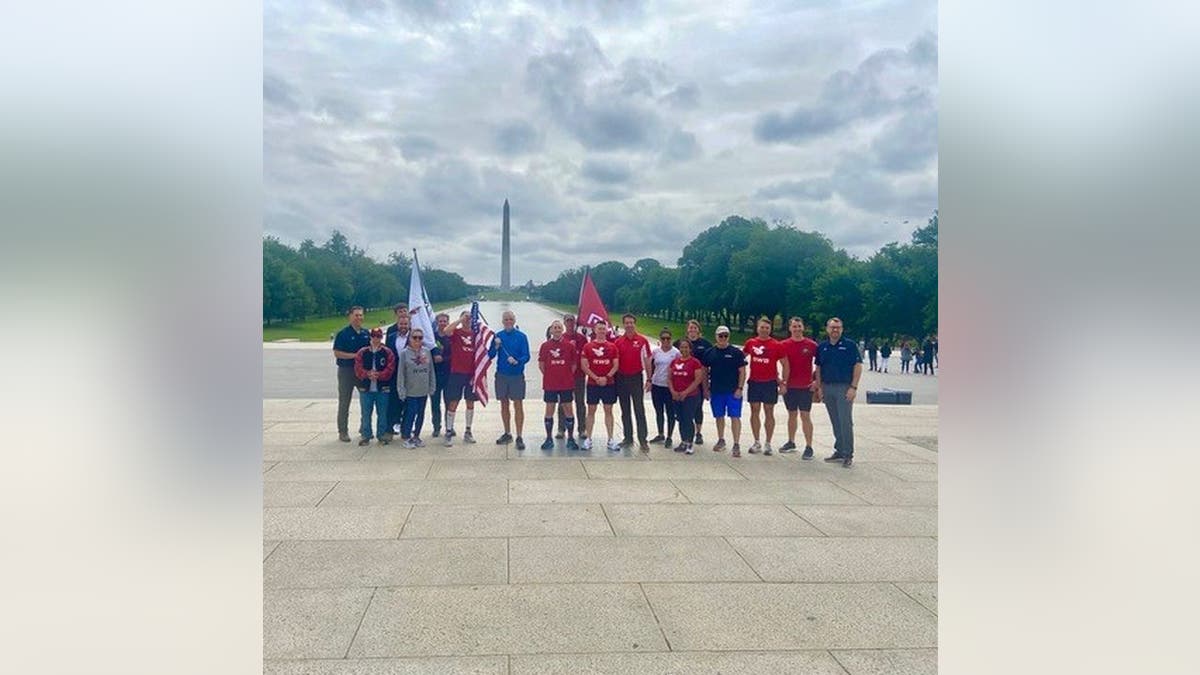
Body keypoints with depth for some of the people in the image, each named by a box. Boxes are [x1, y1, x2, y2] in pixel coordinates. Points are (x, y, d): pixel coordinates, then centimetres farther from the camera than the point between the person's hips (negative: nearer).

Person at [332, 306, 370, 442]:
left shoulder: (366, 333, 8)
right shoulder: (343, 333, -8)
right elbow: (337, 353, -12)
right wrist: (355, 355, -19)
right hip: (346, 371, -5)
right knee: (344, 402, 2)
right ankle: (343, 432, 9)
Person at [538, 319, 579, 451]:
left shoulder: (570, 345, 1)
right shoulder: (545, 345, 2)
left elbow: (574, 364, 7)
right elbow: (541, 365, 8)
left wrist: (568, 376, 1)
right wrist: (549, 376, 3)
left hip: (567, 384, 0)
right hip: (549, 384, 0)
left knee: (568, 410, 3)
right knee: (549, 411, 5)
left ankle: (570, 439, 12)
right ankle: (549, 439, 15)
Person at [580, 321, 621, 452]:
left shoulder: (612, 347, 6)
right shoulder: (588, 346, 2)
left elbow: (616, 365, 3)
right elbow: (584, 365, -3)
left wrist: (606, 377, -11)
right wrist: (596, 378, -12)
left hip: (609, 383, 1)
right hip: (592, 383, -1)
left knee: (608, 411, 5)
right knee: (591, 410, 3)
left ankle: (611, 440, 8)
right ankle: (588, 439, 8)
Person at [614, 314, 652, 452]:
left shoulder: (643, 341, -1)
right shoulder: (618, 342, 4)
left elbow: (647, 361, 1)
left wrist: (648, 379, -3)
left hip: (636, 378, -3)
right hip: (621, 378, 3)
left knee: (639, 410, -4)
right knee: (625, 411, 10)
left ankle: (642, 440, -3)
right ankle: (628, 438, 19)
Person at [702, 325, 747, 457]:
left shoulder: (736, 352, -3)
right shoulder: (709, 353, 5)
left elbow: (742, 372, -2)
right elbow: (705, 371, 11)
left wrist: (740, 388, -9)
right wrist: (706, 388, 6)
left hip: (733, 391, -3)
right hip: (716, 391, 3)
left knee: (735, 417, -7)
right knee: (719, 416, 13)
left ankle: (736, 445, -6)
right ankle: (721, 441, 30)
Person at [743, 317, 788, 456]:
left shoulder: (776, 345, -3)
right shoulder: (750, 343, 3)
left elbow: (785, 364, 1)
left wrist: (783, 383, -4)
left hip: (770, 383, -2)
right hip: (754, 382, 2)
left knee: (769, 413, 4)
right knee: (754, 412, 7)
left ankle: (768, 444, 11)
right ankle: (756, 442, 17)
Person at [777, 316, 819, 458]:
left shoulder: (811, 345, -4)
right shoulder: (783, 345, 2)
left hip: (806, 386, -3)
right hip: (789, 386, 3)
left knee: (805, 416, -4)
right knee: (792, 414, 14)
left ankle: (809, 447, -1)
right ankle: (791, 442, 25)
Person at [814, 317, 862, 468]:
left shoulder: (849, 345, -4)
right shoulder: (822, 347, 10)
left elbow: (858, 366, -7)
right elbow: (818, 368, 15)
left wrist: (853, 387, -13)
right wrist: (819, 387, 6)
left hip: (844, 387, -5)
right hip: (827, 388, 5)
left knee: (845, 421, -6)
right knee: (835, 422, 11)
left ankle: (848, 454, 0)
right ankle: (839, 451, 21)